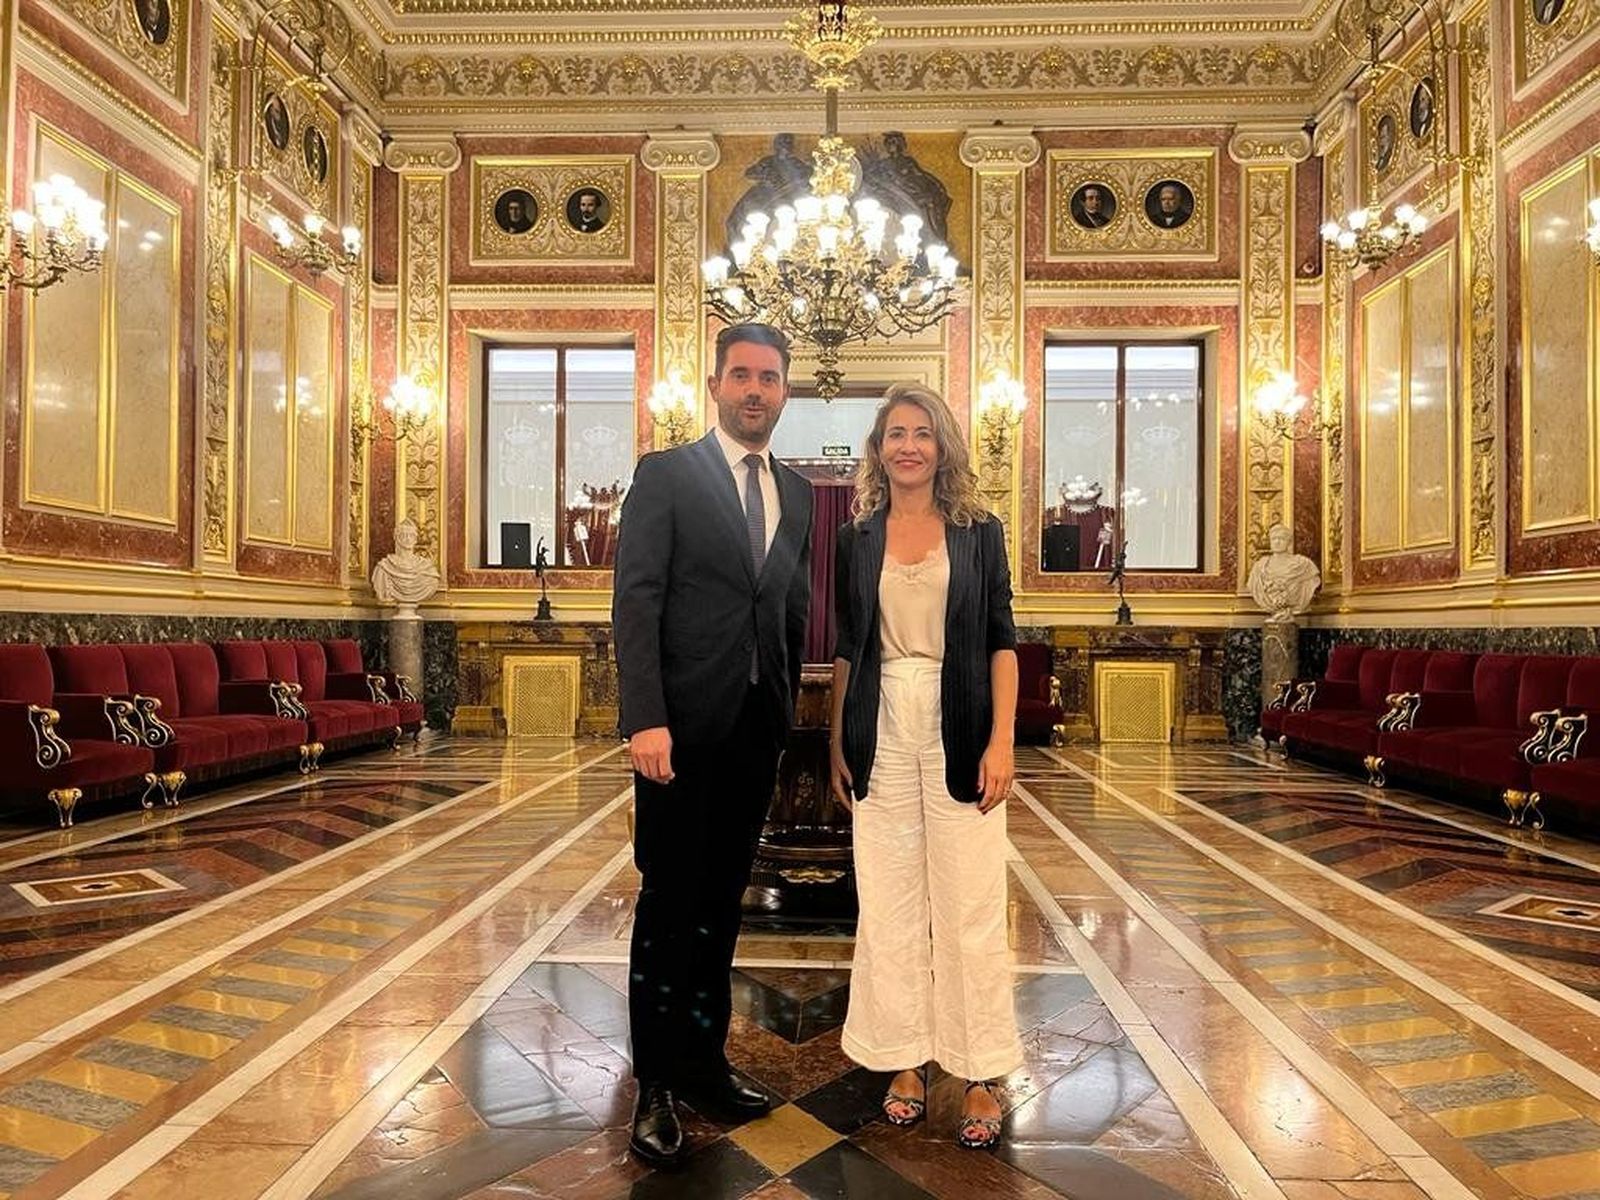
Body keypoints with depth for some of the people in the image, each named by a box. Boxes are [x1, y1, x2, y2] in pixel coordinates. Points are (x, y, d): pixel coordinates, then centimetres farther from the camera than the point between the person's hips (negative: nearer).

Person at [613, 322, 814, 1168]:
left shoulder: (795, 493, 13)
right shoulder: (666, 475, -3)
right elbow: (635, 601, -10)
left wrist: (789, 709, 11)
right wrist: (645, 719, -18)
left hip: (758, 727, 5)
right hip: (684, 726, -5)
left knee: (721, 902, 14)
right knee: (669, 904, 5)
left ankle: (704, 1063, 30)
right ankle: (655, 1086, 20)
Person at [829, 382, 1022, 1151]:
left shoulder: (979, 533, 3)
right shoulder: (858, 540, 8)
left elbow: (1001, 642, 1)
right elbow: (845, 649, 10)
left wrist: (1001, 741, -8)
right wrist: (837, 742, 5)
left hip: (958, 735, -2)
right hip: (881, 735, 2)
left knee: (970, 908, 2)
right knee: (888, 905, 8)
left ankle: (980, 1076, 16)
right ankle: (904, 1061, 23)